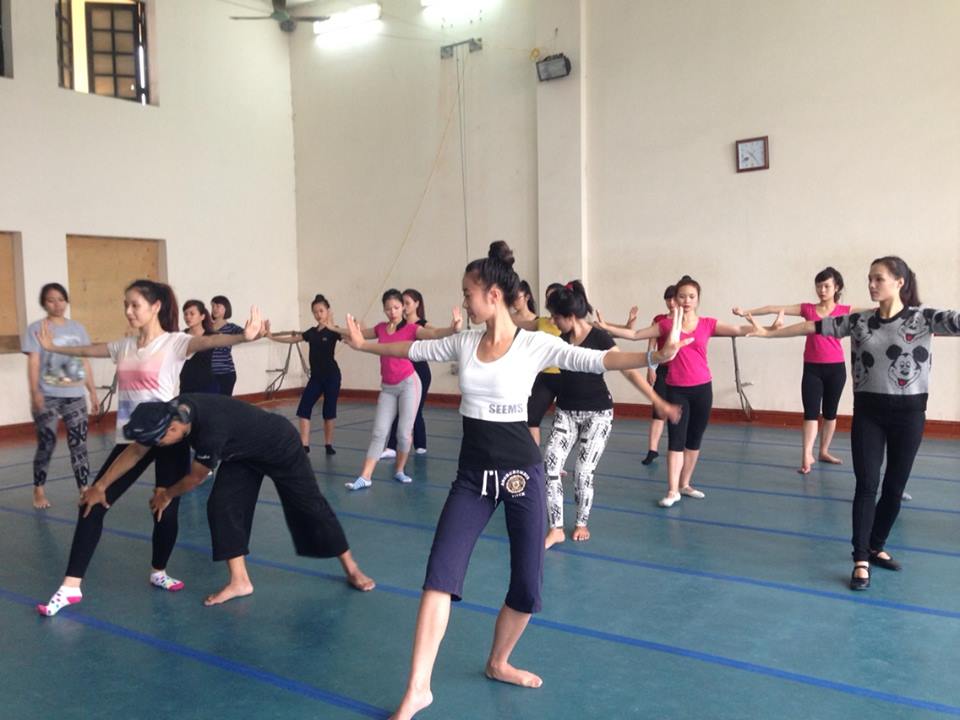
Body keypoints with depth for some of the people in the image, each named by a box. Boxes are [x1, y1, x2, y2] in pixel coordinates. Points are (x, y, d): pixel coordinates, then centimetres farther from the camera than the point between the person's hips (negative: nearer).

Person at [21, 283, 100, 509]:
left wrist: (93, 392, 10)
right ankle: (39, 491, 16)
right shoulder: (36, 329, 0)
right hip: (48, 397, -3)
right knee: (46, 444, -1)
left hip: (75, 396, 3)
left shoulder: (77, 328, 10)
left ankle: (84, 491, 4)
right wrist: (35, 393, -19)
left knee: (79, 445, 0)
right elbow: (33, 363, -7)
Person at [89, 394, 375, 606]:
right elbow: (134, 452, -7)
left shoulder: (211, 430, -43)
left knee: (308, 505, 0)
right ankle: (239, 581, 5)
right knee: (222, 506, -5)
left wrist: (167, 495, -5)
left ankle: (351, 568, 16)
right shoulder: (168, 412, -19)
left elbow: (196, 477, -24)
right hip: (243, 453, 7)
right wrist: (101, 486, -5)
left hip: (279, 445, -7)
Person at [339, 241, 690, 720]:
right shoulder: (463, 343, 4)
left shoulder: (535, 344, -10)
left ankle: (498, 663, 33)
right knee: (440, 572, -7)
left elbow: (594, 361, -20)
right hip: (472, 473, 3)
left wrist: (653, 357, -35)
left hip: (520, 470, -3)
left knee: (527, 585, 6)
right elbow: (413, 349, 18)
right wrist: (363, 345, 27)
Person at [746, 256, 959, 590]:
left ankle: (876, 547, 29)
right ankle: (861, 560, 3)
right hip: (868, 411, 1)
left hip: (909, 412, -1)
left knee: (894, 487, 10)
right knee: (867, 485, -3)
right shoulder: (859, 321, 2)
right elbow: (814, 326, 6)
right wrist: (767, 332, 4)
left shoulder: (922, 318, -6)